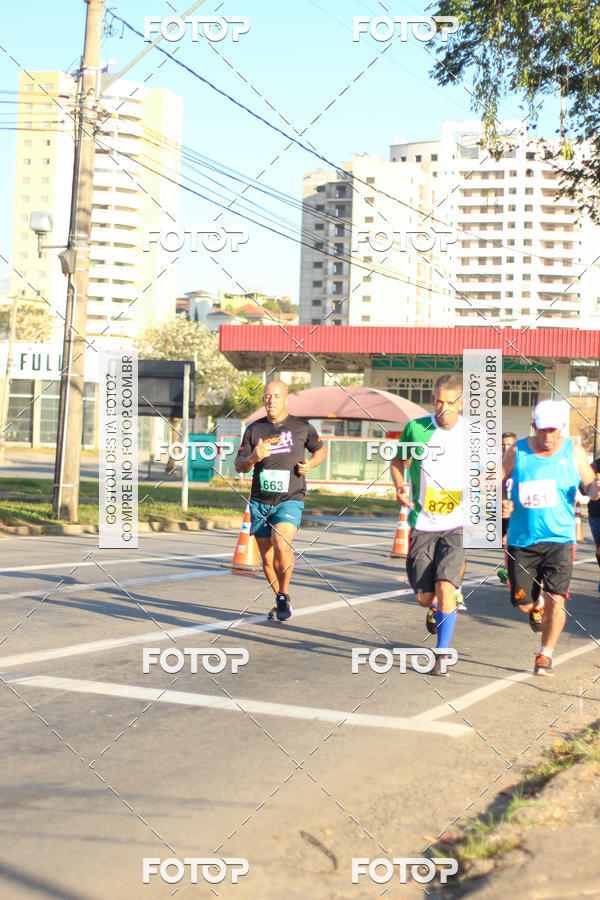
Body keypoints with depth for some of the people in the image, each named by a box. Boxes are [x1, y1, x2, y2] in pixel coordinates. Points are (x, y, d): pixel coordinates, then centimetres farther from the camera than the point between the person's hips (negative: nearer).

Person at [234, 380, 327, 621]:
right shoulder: (254, 429, 5)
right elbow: (239, 465, 6)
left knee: (281, 543, -26)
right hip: (260, 501, 3)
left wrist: (310, 463, -3)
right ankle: (280, 601, 29)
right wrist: (253, 458, -15)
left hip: (289, 500, -3)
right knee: (267, 556, 7)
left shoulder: (301, 427, 1)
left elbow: (321, 449, 18)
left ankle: (284, 596, -5)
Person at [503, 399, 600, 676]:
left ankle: (545, 656, 10)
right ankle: (537, 608, 42)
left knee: (555, 599, -11)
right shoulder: (517, 451, 1)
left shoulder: (574, 453, 3)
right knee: (523, 603, 2)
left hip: (559, 539, -1)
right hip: (521, 540, 1)